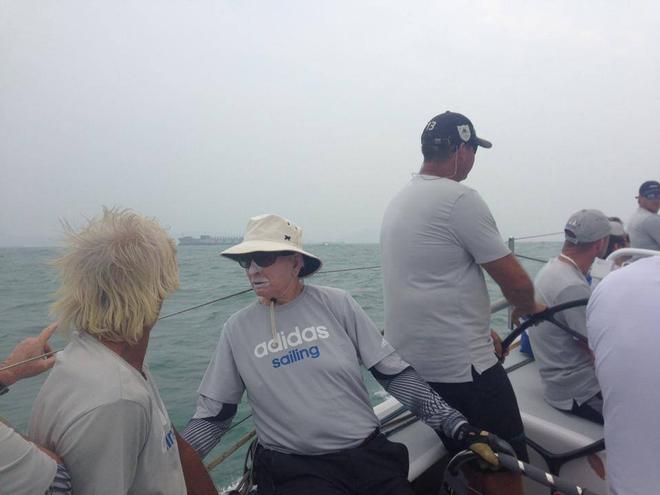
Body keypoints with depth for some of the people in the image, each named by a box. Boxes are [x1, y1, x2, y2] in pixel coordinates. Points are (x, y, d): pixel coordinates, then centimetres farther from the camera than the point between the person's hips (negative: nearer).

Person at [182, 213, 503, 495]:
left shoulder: (336, 304, -4)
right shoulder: (237, 329, -1)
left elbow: (395, 373, -2)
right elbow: (212, 415, 6)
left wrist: (460, 428, -6)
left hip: (368, 452, 1)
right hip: (293, 468, 0)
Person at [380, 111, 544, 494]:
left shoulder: (398, 202, 11)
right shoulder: (460, 198, -16)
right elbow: (516, 282, -14)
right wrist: (528, 306, 9)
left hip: (410, 363, 9)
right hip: (462, 365, -9)